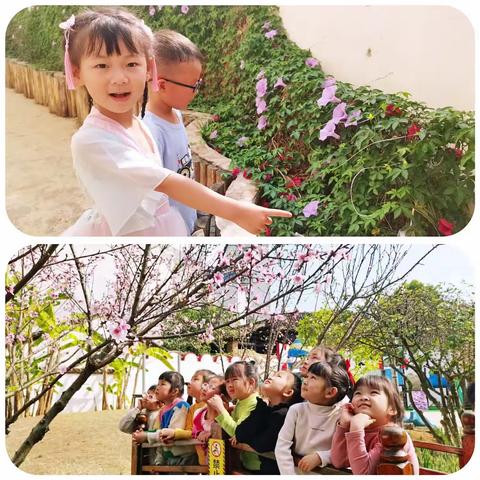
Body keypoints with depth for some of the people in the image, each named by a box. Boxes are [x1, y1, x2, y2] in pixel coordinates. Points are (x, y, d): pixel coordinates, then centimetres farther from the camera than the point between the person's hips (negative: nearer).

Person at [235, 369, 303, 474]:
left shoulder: (283, 415, -16)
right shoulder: (265, 410, 5)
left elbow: (260, 445, -22)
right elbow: (240, 434, -7)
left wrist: (245, 437, -2)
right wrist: (262, 403, -11)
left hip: (270, 470, -6)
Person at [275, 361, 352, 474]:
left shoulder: (341, 414, -7)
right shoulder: (296, 410, -3)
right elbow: (282, 446, -7)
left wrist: (320, 457, -18)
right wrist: (289, 475, -16)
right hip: (297, 468, 1)